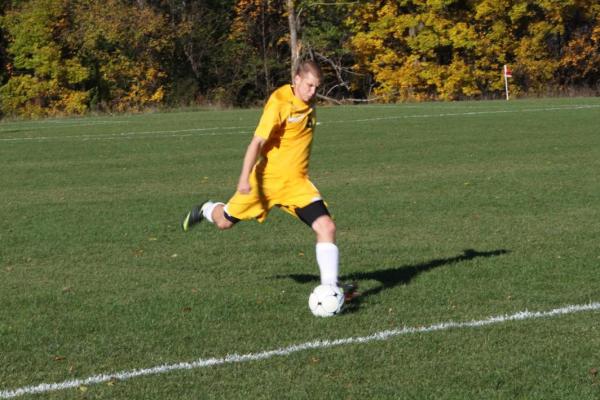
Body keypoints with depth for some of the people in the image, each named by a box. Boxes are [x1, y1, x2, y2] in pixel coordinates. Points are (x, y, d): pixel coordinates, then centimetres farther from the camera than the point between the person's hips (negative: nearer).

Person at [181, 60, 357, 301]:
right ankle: (206, 210, 50)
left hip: (297, 182, 5)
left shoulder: (308, 105, 3)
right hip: (267, 178, -4)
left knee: (326, 227, -16)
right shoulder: (279, 103, -19)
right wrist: (244, 178, -27)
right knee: (225, 222, 13)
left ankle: (330, 286, -14)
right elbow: (257, 142, -22)